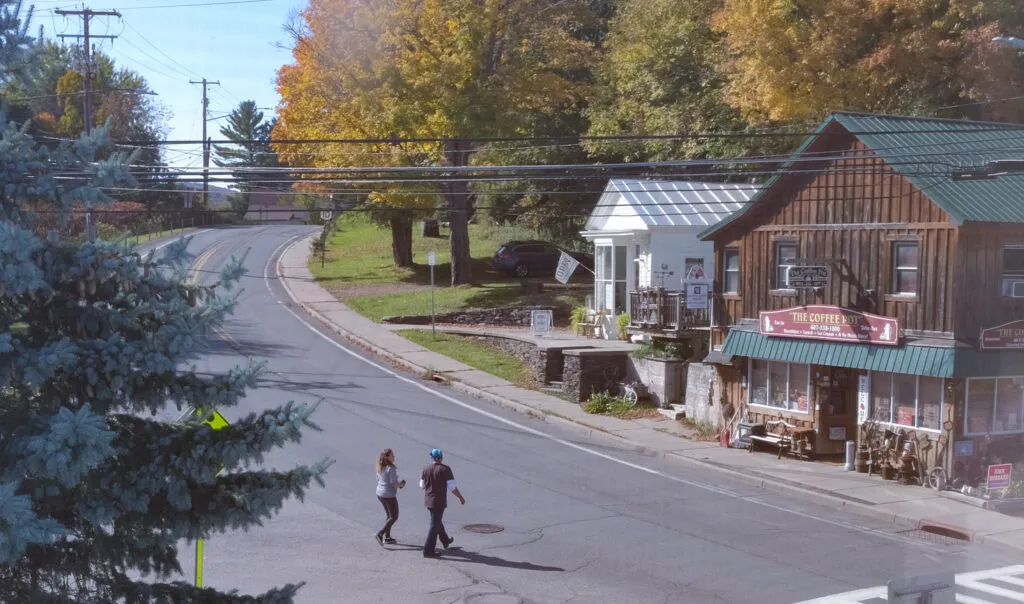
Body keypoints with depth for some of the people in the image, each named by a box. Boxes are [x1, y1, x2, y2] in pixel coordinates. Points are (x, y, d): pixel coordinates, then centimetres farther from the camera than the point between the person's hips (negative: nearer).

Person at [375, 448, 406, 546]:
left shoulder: (380, 467, 4)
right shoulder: (391, 468, -22)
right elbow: (394, 483, -23)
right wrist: (401, 484, -1)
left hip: (380, 493, 8)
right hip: (389, 495, -8)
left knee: (388, 515, 20)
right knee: (394, 517, 4)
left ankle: (387, 537, 23)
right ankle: (380, 533, -7)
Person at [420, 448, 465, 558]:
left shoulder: (426, 469, 0)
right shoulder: (445, 469, -15)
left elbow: (422, 485, 12)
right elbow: (452, 487, -16)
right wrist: (461, 498, -2)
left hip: (428, 500, 7)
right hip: (439, 502, -7)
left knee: (437, 521, 25)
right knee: (434, 525, 0)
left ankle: (446, 541, 45)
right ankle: (428, 551, 0)